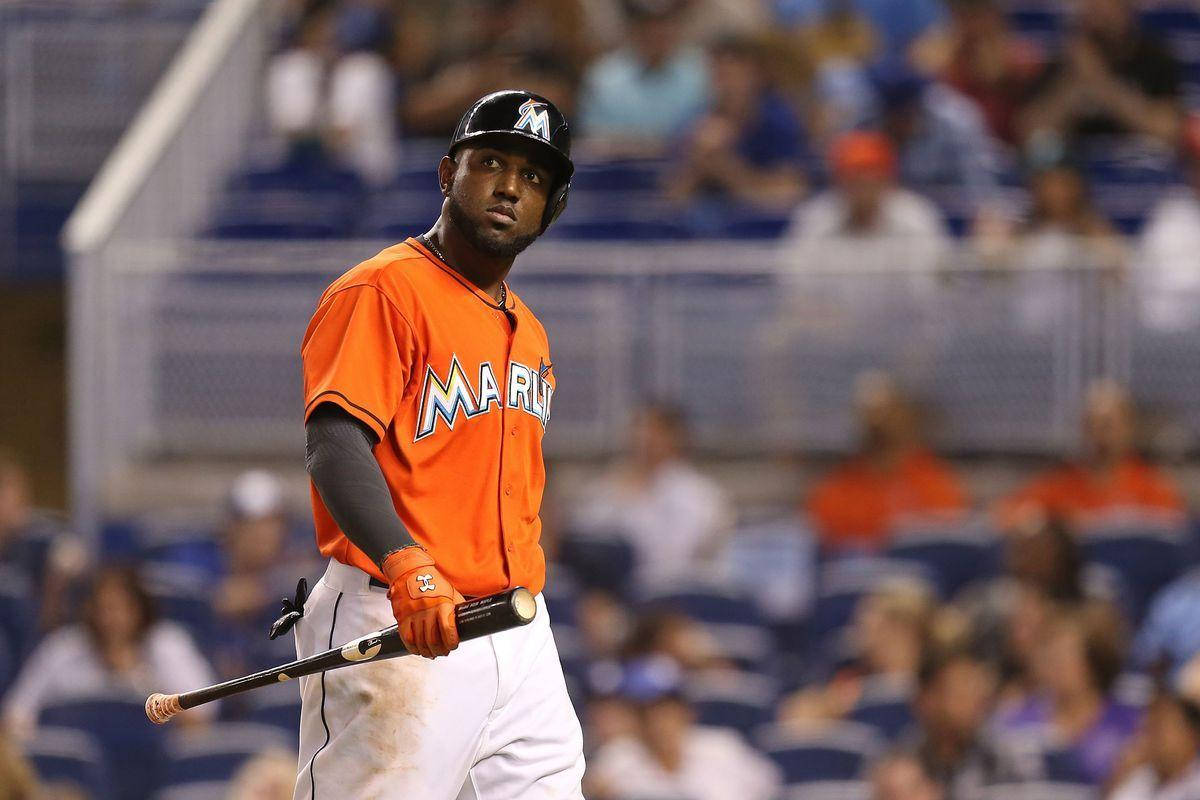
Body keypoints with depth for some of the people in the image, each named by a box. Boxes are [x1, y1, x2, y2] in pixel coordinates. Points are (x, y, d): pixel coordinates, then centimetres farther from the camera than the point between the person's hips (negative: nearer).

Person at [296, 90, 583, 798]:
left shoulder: (528, 333, 21)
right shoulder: (381, 292, -7)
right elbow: (335, 446, -22)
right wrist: (407, 568, -36)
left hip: (521, 632, 8)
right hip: (396, 633, -8)